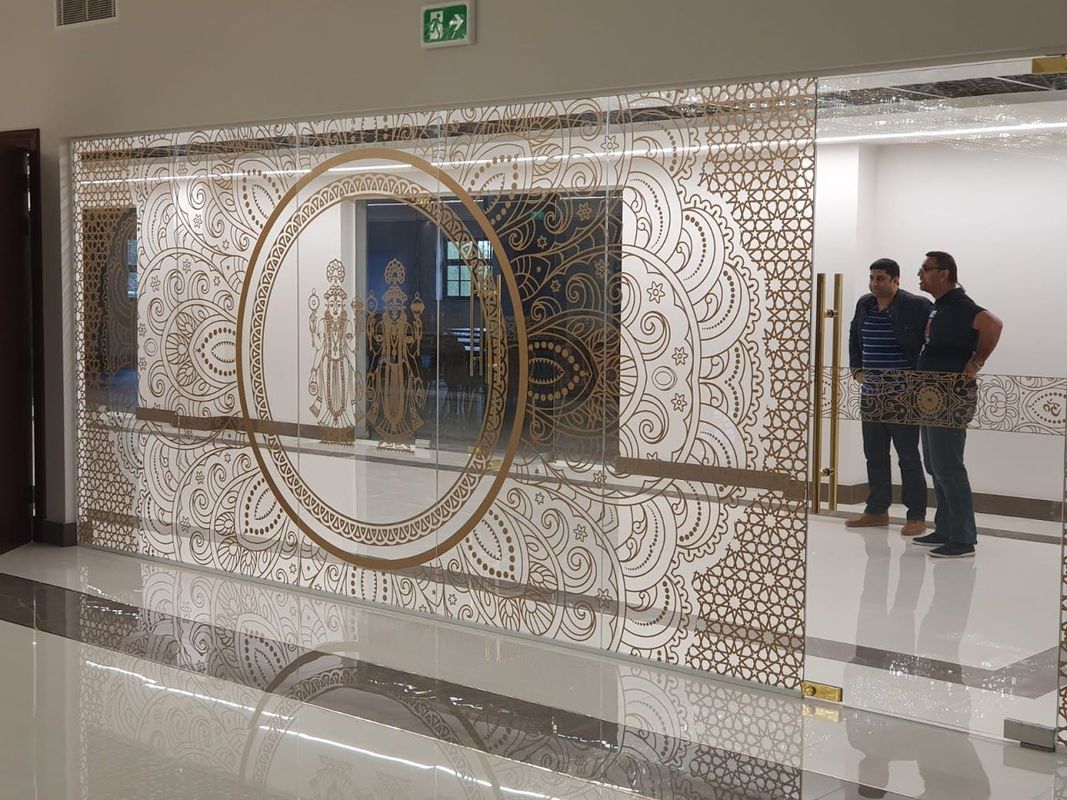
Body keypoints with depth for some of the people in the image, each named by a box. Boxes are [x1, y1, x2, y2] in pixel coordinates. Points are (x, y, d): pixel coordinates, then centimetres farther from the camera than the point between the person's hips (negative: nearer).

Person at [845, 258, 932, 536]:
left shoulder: (916, 306, -9)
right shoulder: (864, 304, 11)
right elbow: (854, 338, 25)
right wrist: (856, 368, 15)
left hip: (903, 391, -7)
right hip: (871, 393, 7)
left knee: (908, 455, -3)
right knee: (874, 454, 12)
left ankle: (916, 517, 3)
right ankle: (877, 510, 23)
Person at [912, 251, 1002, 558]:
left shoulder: (958, 305, -15)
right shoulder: (938, 306, 15)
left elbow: (993, 325, -30)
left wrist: (976, 363, -21)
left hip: (952, 394, -11)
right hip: (933, 394, 11)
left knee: (947, 467, -9)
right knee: (936, 465, 15)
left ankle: (962, 540, -5)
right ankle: (944, 531, 23)